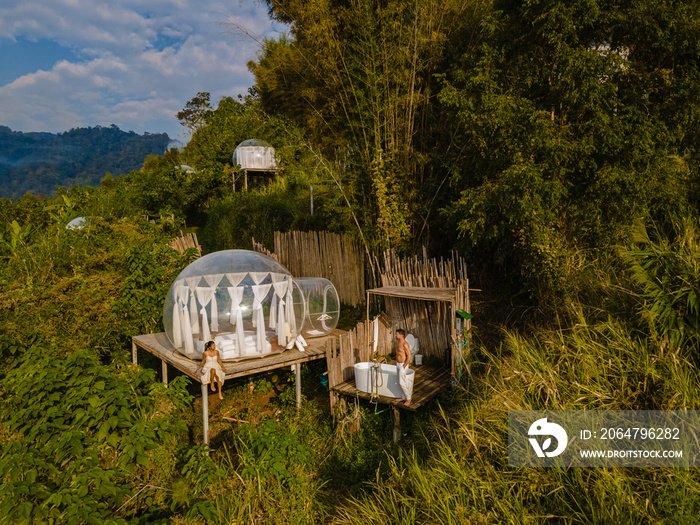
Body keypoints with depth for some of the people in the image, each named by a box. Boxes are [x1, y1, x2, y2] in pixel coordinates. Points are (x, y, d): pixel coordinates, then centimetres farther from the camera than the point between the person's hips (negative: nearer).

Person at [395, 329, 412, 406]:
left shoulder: (405, 344, -21)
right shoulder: (399, 343, 9)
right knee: (401, 382, 14)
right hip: (398, 364, 9)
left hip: (403, 365, -9)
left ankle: (408, 398, 8)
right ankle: (404, 397, 25)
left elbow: (409, 357, -23)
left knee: (402, 383, -5)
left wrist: (403, 367, -18)